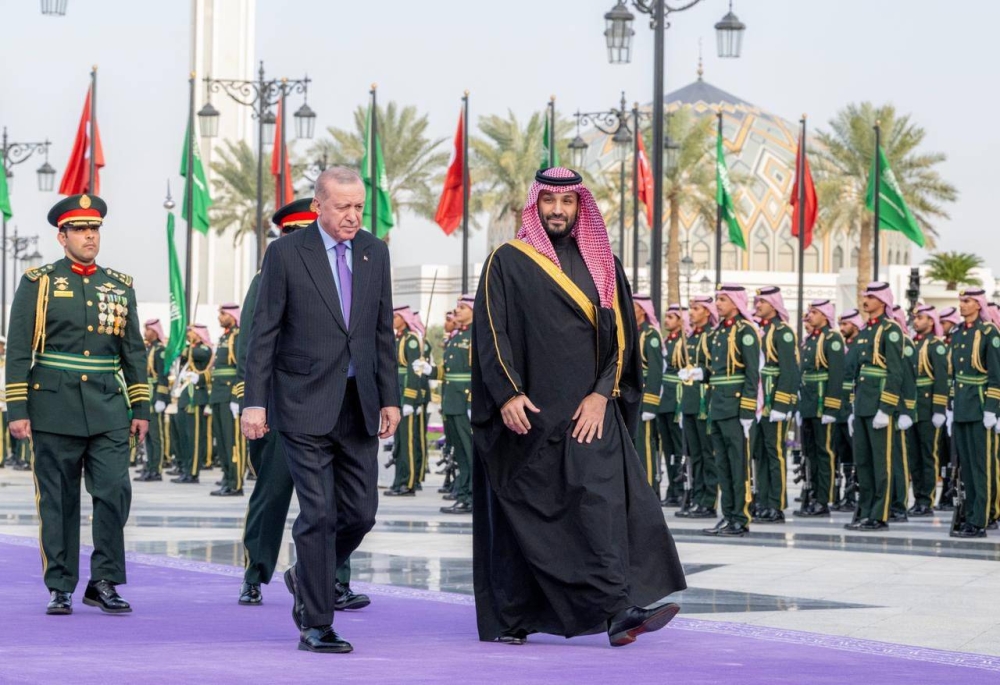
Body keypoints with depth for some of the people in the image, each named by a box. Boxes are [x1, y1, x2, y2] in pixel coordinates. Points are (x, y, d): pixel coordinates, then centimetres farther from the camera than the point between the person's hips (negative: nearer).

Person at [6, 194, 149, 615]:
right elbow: (18, 351, 0)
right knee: (57, 502, 3)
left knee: (115, 492, -7)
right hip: (54, 411, -2)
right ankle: (60, 588, 11)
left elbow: (134, 352, 15)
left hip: (108, 411, 2)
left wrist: (141, 409, 10)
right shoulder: (37, 284, 3)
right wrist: (17, 410, -6)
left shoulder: (120, 286, 13)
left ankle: (104, 583, 3)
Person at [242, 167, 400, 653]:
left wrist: (389, 398, 9)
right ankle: (315, 626, 2)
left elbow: (383, 331, 14)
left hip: (358, 404, 5)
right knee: (318, 515, -6)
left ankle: (306, 578, 32)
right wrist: (254, 402, -10)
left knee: (361, 513, 5)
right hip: (306, 405, -5)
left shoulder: (374, 252, 9)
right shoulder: (286, 254, -5)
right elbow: (263, 334, -4)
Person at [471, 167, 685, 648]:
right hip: (528, 412, -2)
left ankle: (619, 610, -19)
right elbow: (491, 333, -5)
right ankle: (508, 620, 11)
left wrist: (601, 395, -7)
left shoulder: (602, 265, 12)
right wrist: (507, 394, -17)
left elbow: (621, 334, 6)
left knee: (601, 495, -13)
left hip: (590, 412, 2)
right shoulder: (507, 263, 3)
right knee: (520, 513, 2)